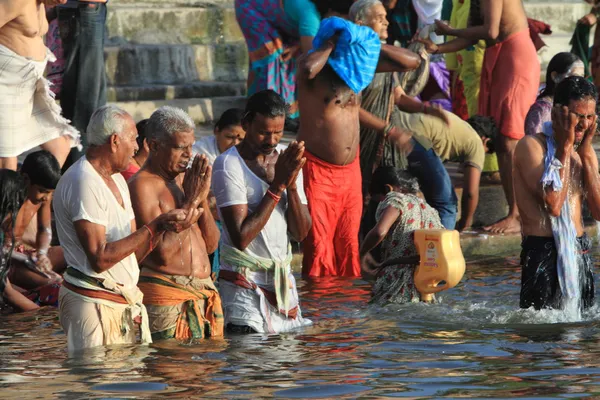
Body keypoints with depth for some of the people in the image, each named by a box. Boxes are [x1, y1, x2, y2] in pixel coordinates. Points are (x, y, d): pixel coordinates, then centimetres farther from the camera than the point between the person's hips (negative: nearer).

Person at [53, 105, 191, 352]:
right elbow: (100, 258, -21)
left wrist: (165, 227, -4)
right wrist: (154, 226, -19)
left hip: (125, 302, 9)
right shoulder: (83, 183, -14)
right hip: (95, 304, -9)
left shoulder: (116, 180, 18)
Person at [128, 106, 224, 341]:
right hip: (164, 296, -8)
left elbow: (211, 245, 14)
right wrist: (191, 201, -11)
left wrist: (202, 199, 0)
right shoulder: (142, 185, -8)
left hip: (202, 294, 8)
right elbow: (164, 251, -18)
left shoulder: (182, 182, 17)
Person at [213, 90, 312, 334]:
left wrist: (292, 185, -12)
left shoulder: (287, 158, 6)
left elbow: (301, 233, 3)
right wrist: (277, 186, -19)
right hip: (243, 283, -6)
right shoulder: (228, 165, -13)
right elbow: (241, 237, -21)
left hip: (283, 277, 6)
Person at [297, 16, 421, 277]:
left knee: (348, 245, 11)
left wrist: (372, 44, -7)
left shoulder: (360, 66, 3)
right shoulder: (317, 72, -14)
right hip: (317, 170, -6)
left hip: (350, 172, 6)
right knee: (319, 248, -6)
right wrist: (329, 46, -22)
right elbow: (308, 68, -42)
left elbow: (412, 61, 5)